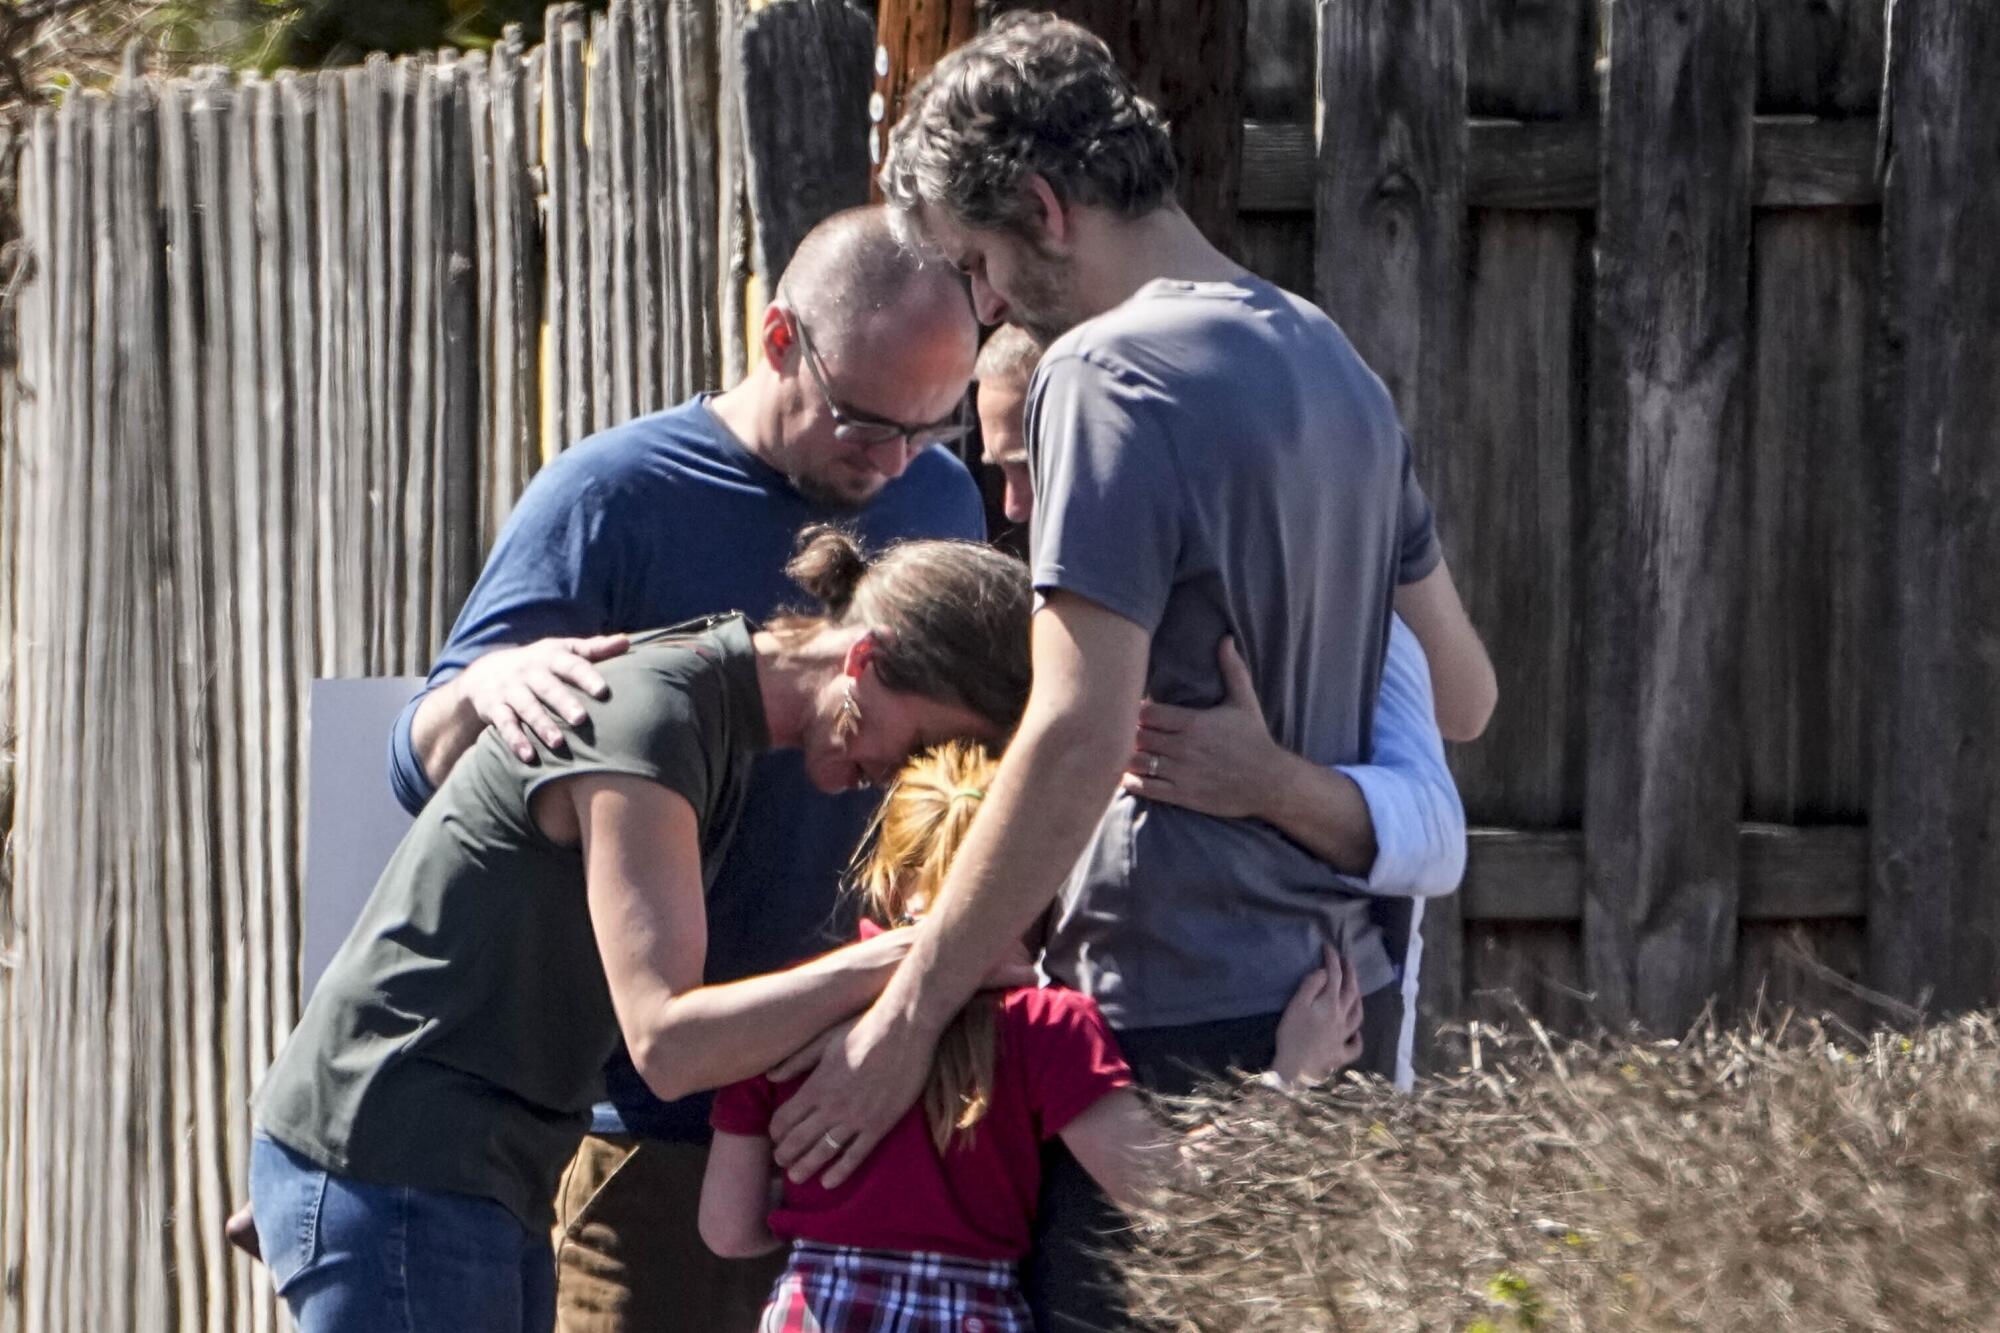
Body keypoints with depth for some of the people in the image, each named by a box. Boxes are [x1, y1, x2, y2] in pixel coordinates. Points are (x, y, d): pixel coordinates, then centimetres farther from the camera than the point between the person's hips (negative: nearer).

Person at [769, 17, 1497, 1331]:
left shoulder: (1112, 373, -13)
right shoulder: (1327, 359, 14)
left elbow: (1077, 738, -20)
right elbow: (1458, 688, 21)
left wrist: (906, 1019, -17)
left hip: (1180, 1025, -9)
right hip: (1337, 1002, 9)